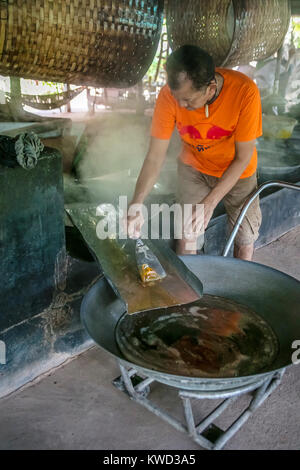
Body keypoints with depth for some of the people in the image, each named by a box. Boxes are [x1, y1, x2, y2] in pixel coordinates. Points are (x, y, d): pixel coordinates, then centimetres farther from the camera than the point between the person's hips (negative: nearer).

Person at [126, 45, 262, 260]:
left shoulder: (245, 91, -31)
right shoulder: (170, 95, -25)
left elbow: (243, 157, -23)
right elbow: (155, 156, -21)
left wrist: (210, 202, -29)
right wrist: (136, 204, -32)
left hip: (237, 171, -1)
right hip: (194, 167, 1)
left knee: (245, 239, 6)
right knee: (187, 231, 2)